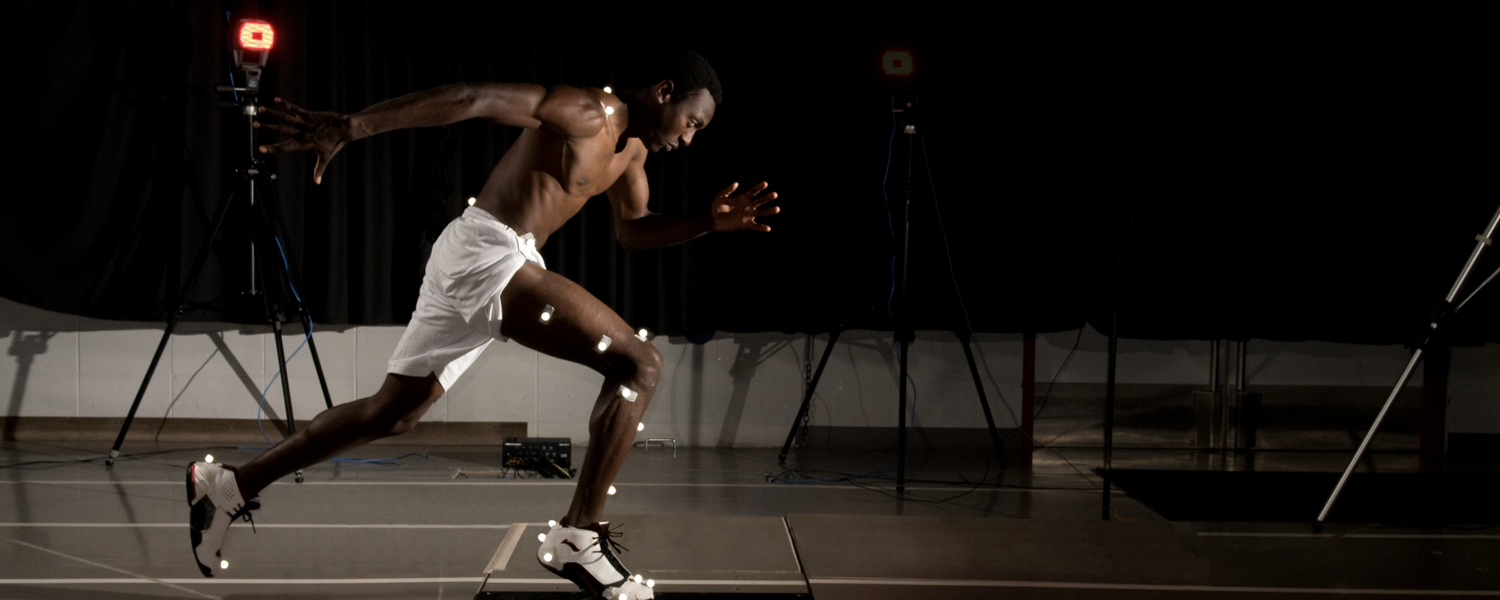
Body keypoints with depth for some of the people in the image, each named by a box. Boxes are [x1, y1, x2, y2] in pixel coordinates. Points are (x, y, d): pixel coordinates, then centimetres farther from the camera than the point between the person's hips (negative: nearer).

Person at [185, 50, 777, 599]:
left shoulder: (632, 147, 16)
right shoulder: (589, 112, -14)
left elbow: (633, 229, 30)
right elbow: (470, 98, -22)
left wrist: (710, 221, 14)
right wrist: (348, 127, -29)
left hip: (468, 262, 11)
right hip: (487, 253, -11)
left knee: (392, 411, 18)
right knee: (638, 362, -15)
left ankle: (228, 487, 25)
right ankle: (579, 537, -12)